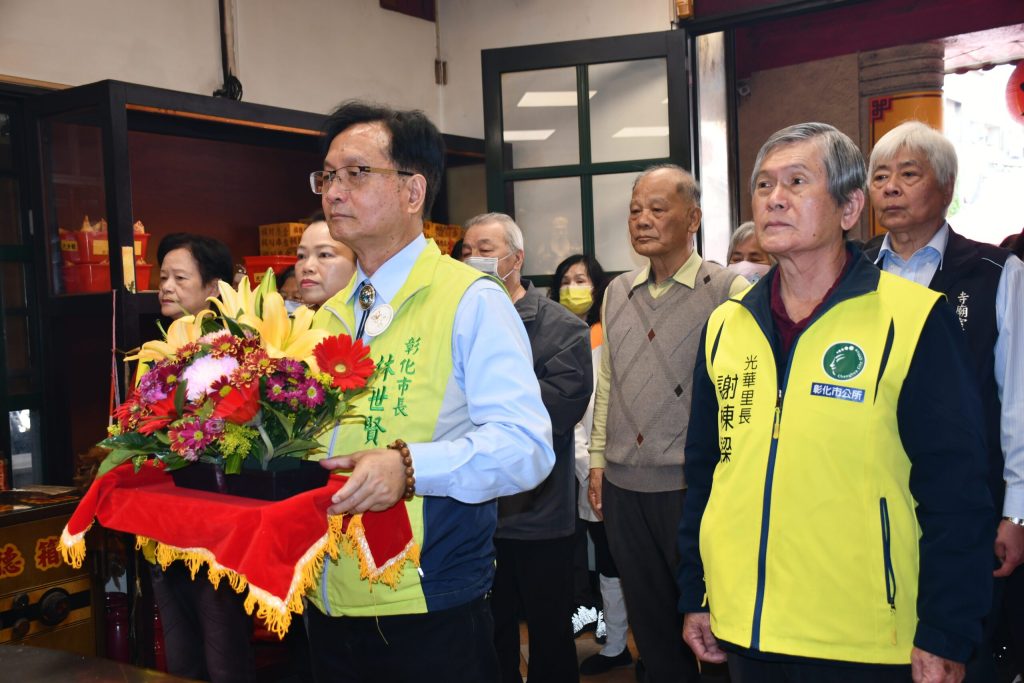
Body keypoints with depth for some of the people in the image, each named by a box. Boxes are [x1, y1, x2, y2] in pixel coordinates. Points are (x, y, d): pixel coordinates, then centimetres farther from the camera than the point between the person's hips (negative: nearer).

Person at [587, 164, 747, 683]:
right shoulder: (618, 292, 11)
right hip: (623, 485, 5)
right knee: (649, 619, 17)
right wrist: (598, 457, 14)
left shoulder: (727, 290, -7)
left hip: (693, 484, -5)